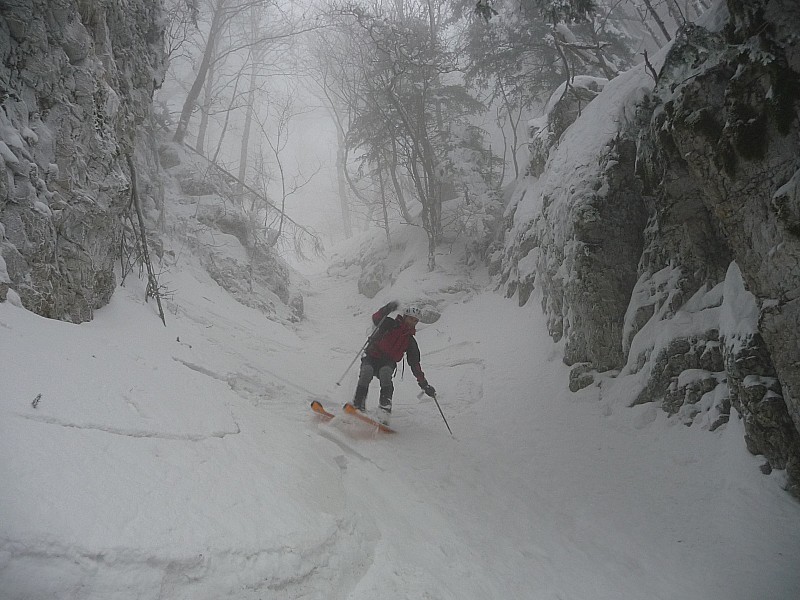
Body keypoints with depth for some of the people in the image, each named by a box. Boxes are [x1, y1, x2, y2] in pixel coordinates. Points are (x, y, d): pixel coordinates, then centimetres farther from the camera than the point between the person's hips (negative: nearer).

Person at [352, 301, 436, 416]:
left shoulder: (411, 342, 9)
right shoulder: (390, 324, 1)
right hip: (372, 357, -2)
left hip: (388, 363, 2)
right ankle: (358, 403, -29)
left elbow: (415, 364, 10)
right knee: (367, 371, -33)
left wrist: (424, 385, 4)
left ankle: (385, 403, -34)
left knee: (385, 372, -33)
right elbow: (376, 319, -18)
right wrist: (386, 310, -38)